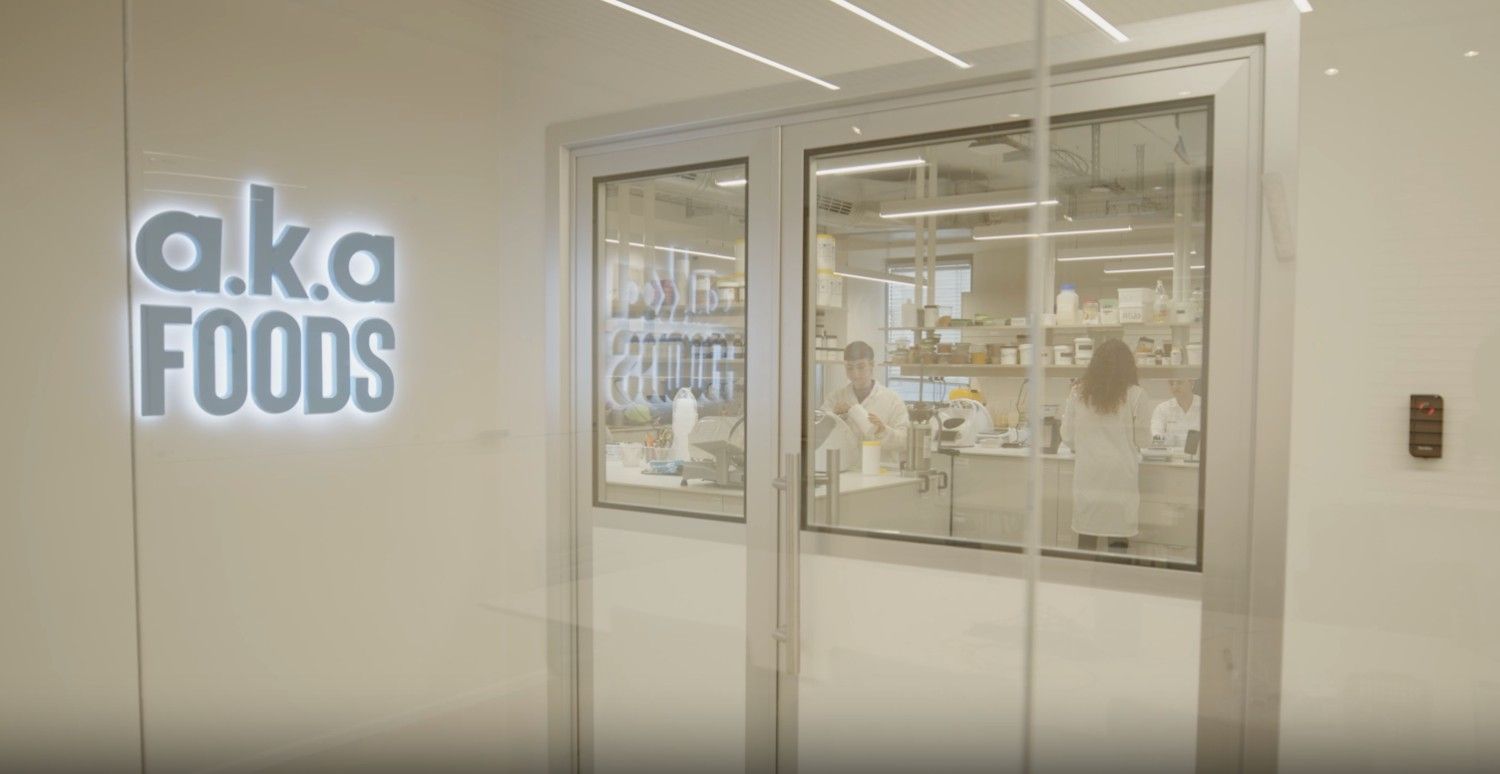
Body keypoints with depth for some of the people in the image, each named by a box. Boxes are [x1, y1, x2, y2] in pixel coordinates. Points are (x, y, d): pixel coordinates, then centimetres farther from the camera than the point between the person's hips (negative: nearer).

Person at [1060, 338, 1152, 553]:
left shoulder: (1078, 392, 1)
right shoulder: (1135, 395, -6)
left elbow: (1067, 436, 5)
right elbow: (1142, 439, 1)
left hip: (1087, 475, 2)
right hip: (1120, 477, -2)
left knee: (1086, 539, 11)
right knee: (1118, 539, 5)